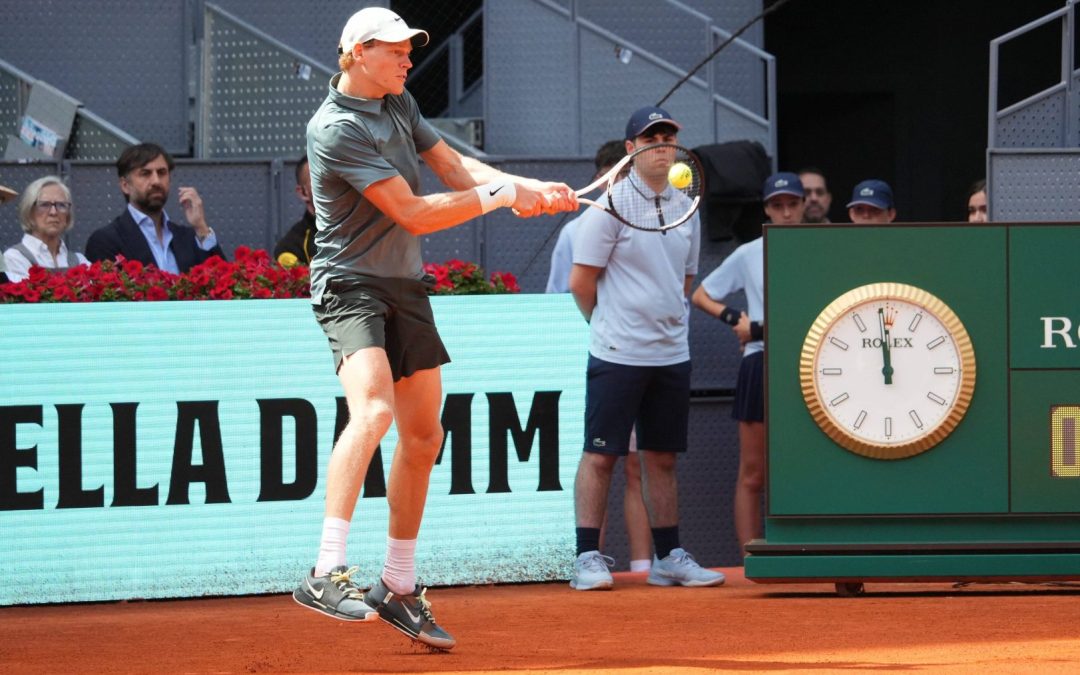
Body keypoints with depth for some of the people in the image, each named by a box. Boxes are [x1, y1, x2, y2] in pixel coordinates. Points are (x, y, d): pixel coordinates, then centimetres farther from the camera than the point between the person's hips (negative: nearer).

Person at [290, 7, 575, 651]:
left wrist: (531, 188, -6)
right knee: (373, 410, -30)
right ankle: (327, 574, -37)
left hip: (407, 289, 9)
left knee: (423, 436, 11)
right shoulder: (337, 128, -18)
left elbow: (455, 165, 11)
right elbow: (415, 214, -20)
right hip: (351, 285, -9)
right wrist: (503, 196, -13)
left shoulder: (400, 105, 12)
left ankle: (398, 587, 23)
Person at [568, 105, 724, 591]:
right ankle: (588, 558, -2)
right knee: (600, 455, -4)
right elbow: (581, 282, -6)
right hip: (618, 353, -6)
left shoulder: (685, 208, 11)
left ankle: (668, 558, 14)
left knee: (662, 457, 10)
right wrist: (611, 327, 4)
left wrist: (669, 325, 10)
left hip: (671, 352, 6)